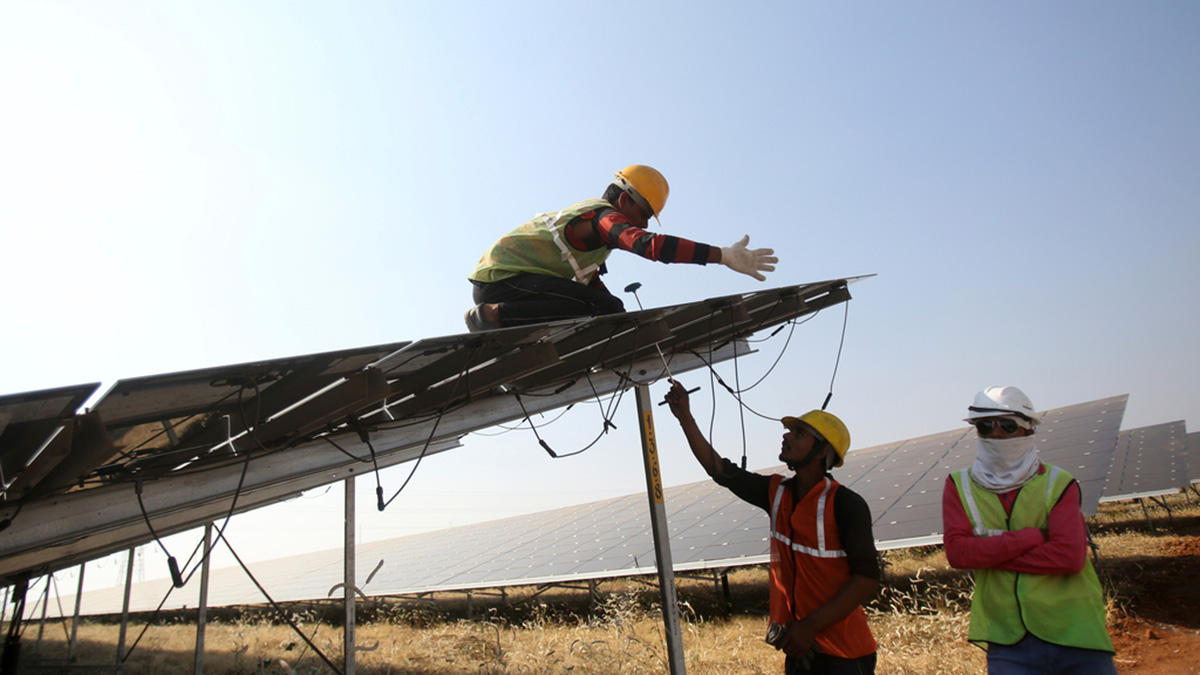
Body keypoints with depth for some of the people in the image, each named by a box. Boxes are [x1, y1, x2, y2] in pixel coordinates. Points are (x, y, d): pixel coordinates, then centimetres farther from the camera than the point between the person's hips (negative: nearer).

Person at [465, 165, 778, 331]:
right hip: (503, 276, -10)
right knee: (604, 307, -24)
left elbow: (589, 282, 26)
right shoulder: (606, 217, -13)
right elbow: (649, 244, -33)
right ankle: (492, 315, -21)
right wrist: (723, 255, -35)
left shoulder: (591, 215, 19)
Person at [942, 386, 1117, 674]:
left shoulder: (1057, 484, -2)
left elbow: (1069, 556, -15)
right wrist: (1031, 537, -14)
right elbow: (956, 551, -11)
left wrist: (988, 554, -13)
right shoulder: (959, 486, 2)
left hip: (1074, 634, 0)